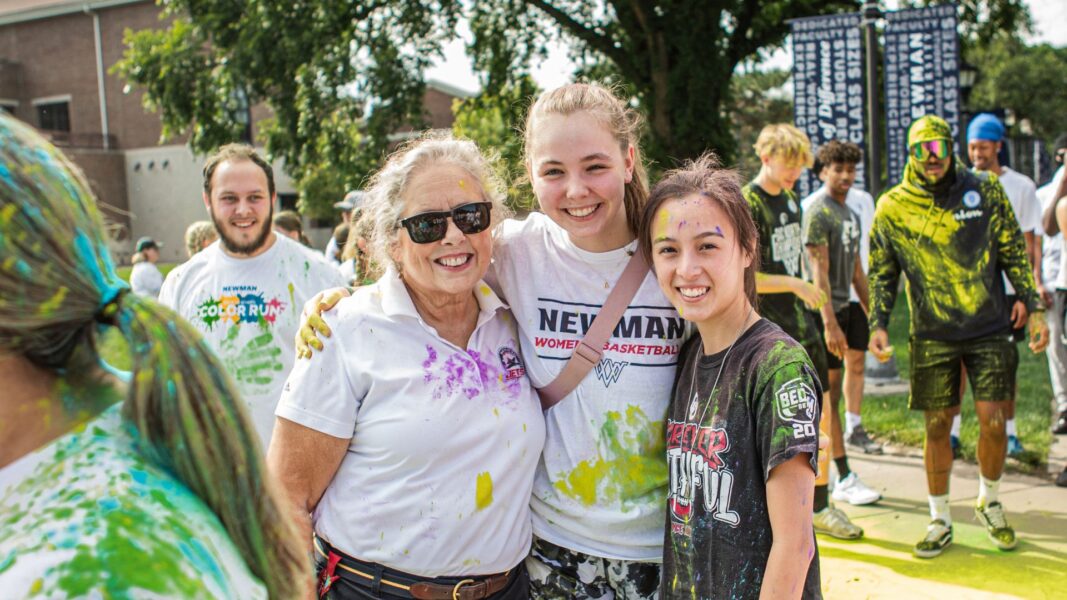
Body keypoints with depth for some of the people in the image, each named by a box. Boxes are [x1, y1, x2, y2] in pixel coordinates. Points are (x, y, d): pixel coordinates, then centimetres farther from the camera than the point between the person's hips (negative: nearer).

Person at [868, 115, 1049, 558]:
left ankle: (989, 501, 26)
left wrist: (1034, 309, 2)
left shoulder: (985, 190, 2)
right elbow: (882, 274, 6)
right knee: (937, 426, 3)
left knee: (993, 419, -2)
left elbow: (1014, 254, 7)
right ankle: (939, 521, 19)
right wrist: (878, 324, -6)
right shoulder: (893, 207, 0)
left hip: (989, 328, 0)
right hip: (932, 335, 0)